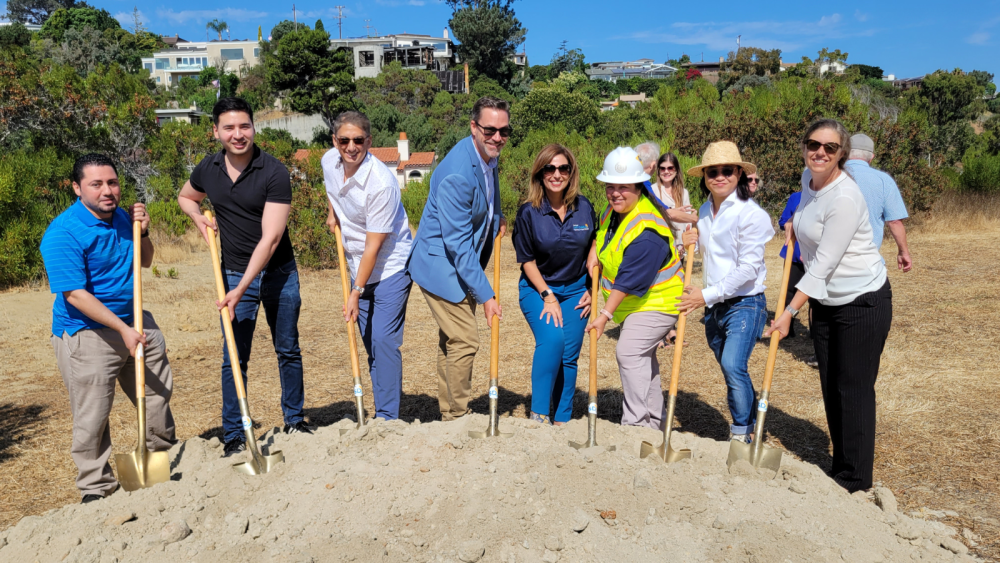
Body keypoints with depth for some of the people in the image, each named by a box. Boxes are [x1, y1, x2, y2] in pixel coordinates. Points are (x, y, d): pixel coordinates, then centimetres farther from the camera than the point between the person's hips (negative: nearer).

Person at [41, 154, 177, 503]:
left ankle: (165, 458, 39)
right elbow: (75, 294, -21)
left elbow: (145, 262, 17)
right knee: (92, 417, 0)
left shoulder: (122, 218, 3)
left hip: (135, 321, 7)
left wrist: (142, 232, -2)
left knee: (158, 393, 17)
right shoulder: (62, 234, -18)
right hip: (87, 334, -7)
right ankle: (96, 489, 17)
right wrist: (123, 329, -25)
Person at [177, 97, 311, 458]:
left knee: (288, 349, 9)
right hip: (235, 274, 2)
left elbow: (271, 238, -20)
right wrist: (200, 218, -1)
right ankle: (233, 437, 13)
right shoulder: (208, 170, -1)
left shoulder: (274, 173, -15)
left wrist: (241, 289, -24)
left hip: (279, 273, -2)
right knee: (234, 358, 2)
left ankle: (294, 421, 26)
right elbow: (185, 197, 23)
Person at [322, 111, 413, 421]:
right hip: (359, 267, 8)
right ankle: (391, 396, 25)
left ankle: (387, 419, -5)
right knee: (370, 343, 11)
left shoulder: (382, 182, -26)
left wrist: (356, 292, -21)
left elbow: (373, 245, -23)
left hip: (390, 267, -7)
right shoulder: (329, 161, -4)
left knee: (384, 341, -12)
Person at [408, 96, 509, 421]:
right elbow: (457, 243, -26)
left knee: (451, 341, 17)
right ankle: (457, 417, 9)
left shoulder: (488, 155, 2)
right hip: (441, 264, -9)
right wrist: (485, 295, -24)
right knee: (464, 341, -8)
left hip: (462, 264, 9)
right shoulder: (456, 175, -27)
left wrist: (496, 217, 6)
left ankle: (449, 415, 29)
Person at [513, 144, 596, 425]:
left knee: (569, 356, 3)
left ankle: (562, 421, 16)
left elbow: (593, 250, 8)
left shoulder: (584, 207, -4)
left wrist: (591, 290, 4)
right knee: (551, 340, -26)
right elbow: (527, 261, -7)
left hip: (575, 291, 3)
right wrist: (548, 296, -12)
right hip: (537, 289, -3)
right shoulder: (529, 212, -12)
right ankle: (538, 414, -15)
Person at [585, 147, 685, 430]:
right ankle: (654, 420, 32)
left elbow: (628, 282, -29)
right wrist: (594, 256, 6)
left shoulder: (646, 233, -31)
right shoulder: (615, 209, -2)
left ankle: (636, 422, -10)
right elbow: (601, 235, 21)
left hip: (657, 301, -10)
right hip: (633, 302, 10)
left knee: (629, 352, -20)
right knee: (641, 356, 17)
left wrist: (605, 315, -23)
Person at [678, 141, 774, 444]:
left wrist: (707, 295, -20)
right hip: (713, 307, 7)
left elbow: (748, 268, -19)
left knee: (733, 365, -21)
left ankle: (741, 434, -5)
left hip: (745, 304, -7)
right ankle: (751, 425, 30)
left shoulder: (751, 214, -14)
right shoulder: (705, 211, 8)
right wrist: (689, 243, 3)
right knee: (732, 372, 14)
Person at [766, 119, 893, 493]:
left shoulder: (844, 199, -24)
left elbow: (823, 265, -25)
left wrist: (789, 312, -24)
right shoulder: (809, 179, 2)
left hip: (863, 301, -8)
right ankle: (841, 467, 28)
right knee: (831, 387, 14)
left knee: (854, 389, -1)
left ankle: (856, 479, 13)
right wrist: (796, 223, 10)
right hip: (825, 301, 9)